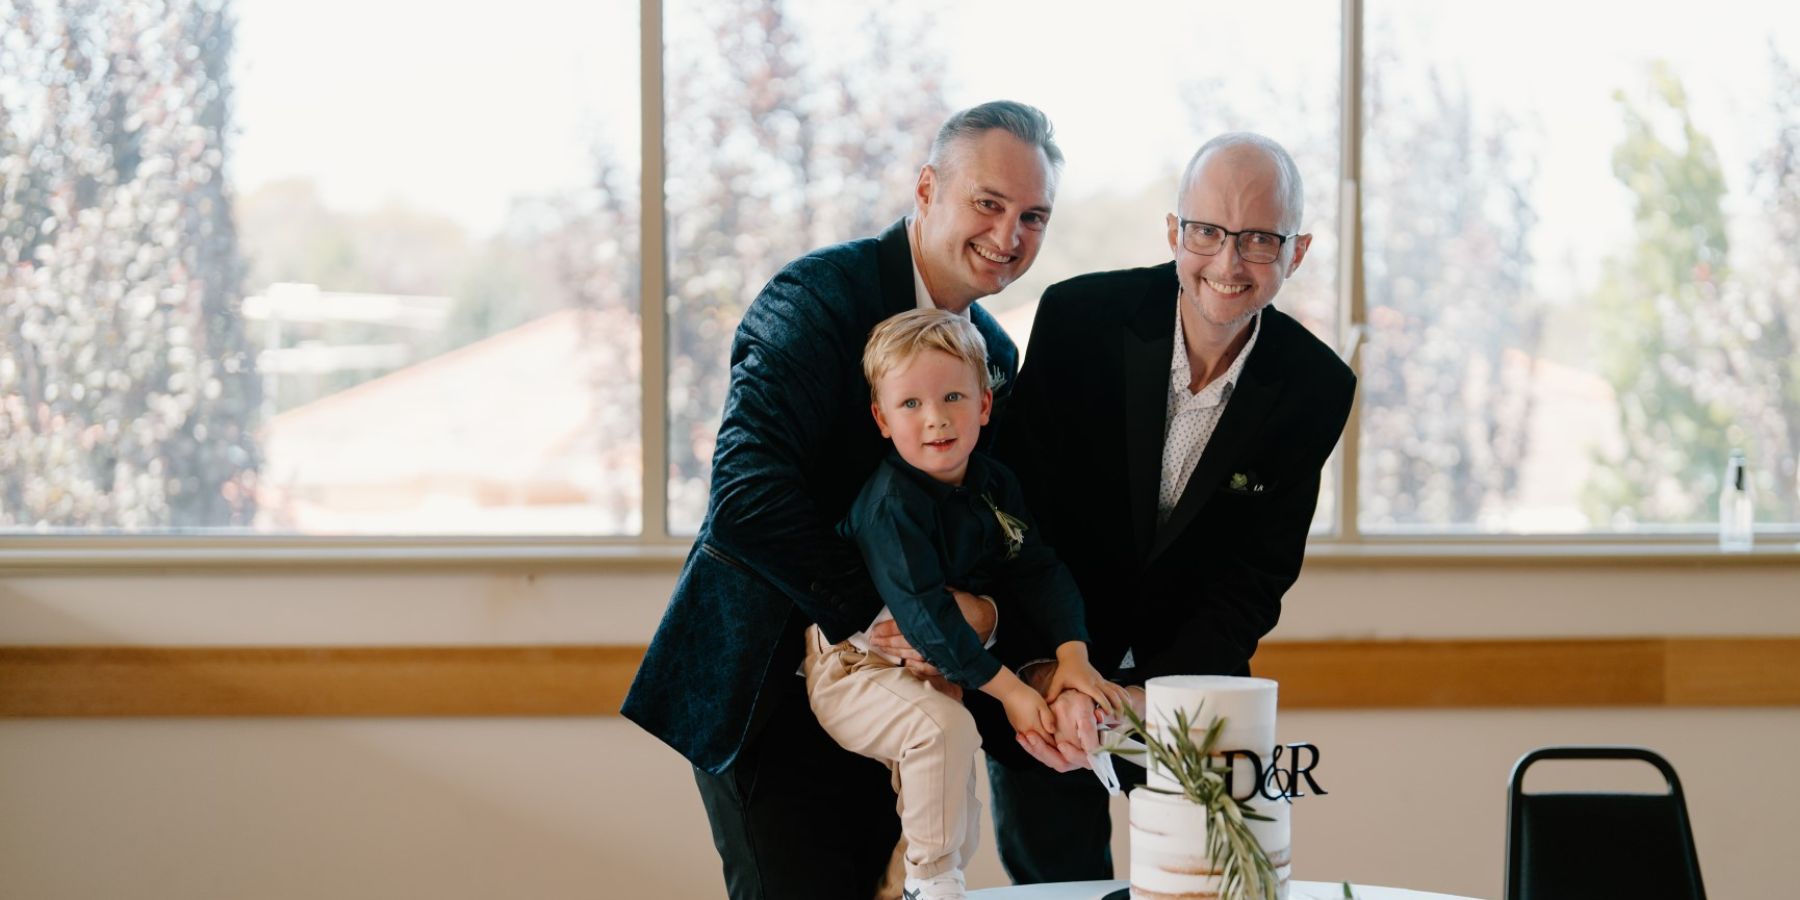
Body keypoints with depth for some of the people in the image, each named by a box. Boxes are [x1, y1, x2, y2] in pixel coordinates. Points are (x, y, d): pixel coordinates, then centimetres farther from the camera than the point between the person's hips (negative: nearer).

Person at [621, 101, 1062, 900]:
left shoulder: (996, 355, 10)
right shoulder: (816, 297, -15)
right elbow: (747, 497, -26)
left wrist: (977, 613, -10)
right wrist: (877, 609, -22)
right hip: (768, 693, -7)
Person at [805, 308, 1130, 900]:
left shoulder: (993, 485, 0)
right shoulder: (890, 503, -25)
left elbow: (1039, 574, 0)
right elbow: (924, 615, -29)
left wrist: (1072, 656, -17)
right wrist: (1007, 689, -29)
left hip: (940, 674, 8)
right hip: (855, 672, -8)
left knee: (960, 830, 12)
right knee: (942, 726, -34)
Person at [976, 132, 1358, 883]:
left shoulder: (1314, 390, -12)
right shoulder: (1079, 317, -17)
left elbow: (1254, 581, -11)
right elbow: (1021, 513, -18)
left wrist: (1146, 695, -25)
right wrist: (1043, 671, -30)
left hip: (1185, 679, 2)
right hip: (1044, 665, -1)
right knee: (1056, 878, 6)